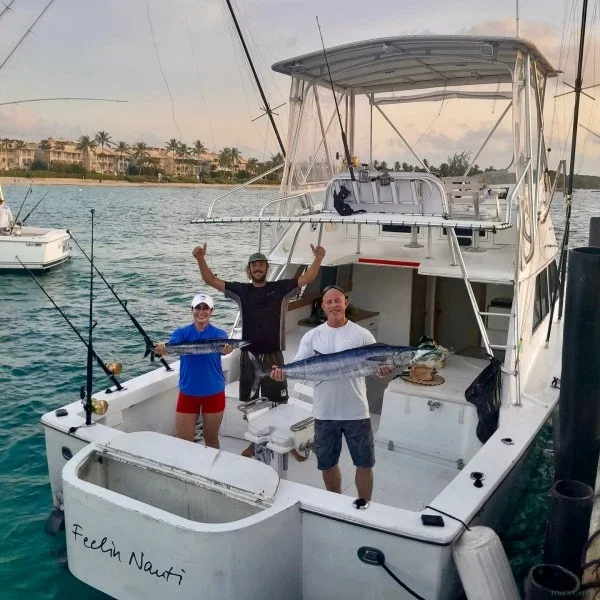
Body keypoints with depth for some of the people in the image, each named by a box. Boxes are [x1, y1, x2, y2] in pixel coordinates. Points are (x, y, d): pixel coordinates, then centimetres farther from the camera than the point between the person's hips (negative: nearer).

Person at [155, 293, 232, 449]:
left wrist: (226, 348, -52)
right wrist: (161, 349, -46)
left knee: (211, 438, 15)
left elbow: (223, 346, -29)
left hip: (214, 393, -1)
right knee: (183, 442, 6)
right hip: (188, 392, 1)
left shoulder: (218, 333, -6)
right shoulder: (182, 332, -3)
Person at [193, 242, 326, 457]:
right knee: (251, 404, 13)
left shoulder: (279, 288, -1)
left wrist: (318, 258, -22)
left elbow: (306, 279, -7)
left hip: (273, 355, -1)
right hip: (249, 355, 2)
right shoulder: (241, 290, 1)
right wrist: (200, 259, -17)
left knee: (278, 403, 6)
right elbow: (211, 281, -3)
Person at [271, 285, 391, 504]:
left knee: (364, 463, 9)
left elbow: (376, 367, -5)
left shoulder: (362, 335, -3)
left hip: (356, 412, -2)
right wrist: (283, 372, -25)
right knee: (327, 462, 16)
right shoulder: (312, 336, 2)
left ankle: (365, 506, 30)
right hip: (324, 413, 2)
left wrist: (384, 370, -29)